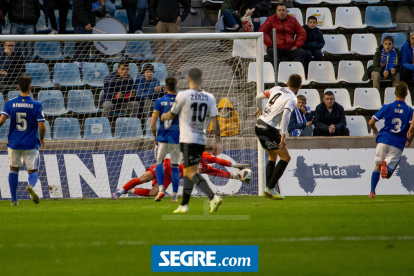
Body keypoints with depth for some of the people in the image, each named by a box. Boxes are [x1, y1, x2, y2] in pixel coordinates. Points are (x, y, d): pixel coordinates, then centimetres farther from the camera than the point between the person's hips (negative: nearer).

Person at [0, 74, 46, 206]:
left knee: (14, 169, 20)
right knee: (33, 171, 6)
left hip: (14, 143, 2)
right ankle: (31, 185, -29)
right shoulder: (36, 105, -8)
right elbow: (41, 126, -10)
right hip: (30, 144, -2)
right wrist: (42, 139, 9)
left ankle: (14, 199, 18)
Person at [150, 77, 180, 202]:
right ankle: (174, 195, 9)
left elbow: (152, 123, -7)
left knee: (159, 163, 15)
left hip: (163, 137, 0)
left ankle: (161, 189, -5)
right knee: (175, 166, 9)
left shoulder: (160, 102, -3)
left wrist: (154, 135, 11)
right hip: (177, 138, 0)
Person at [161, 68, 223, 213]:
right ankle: (184, 204, 17)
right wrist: (218, 142, 5)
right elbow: (215, 121, 2)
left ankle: (213, 197, -27)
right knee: (187, 171, 16)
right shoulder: (209, 98, 4)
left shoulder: (183, 95, -8)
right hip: (201, 140, 6)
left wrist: (164, 116, 28)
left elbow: (172, 115, 5)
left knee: (191, 172, -10)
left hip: (188, 140, -6)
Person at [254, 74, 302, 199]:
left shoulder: (277, 89, 11)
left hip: (259, 125, 8)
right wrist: (283, 136, -29)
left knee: (272, 157, 21)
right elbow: (286, 114, -26)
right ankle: (270, 188, -8)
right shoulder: (292, 99, -10)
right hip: (269, 129, -8)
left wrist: (259, 110, 42)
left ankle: (268, 189, 16)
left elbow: (259, 97, 22)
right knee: (285, 157, -2)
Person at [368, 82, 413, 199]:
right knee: (388, 174, 2)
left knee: (377, 166, 18)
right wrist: (409, 140, 5)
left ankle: (372, 192, 7)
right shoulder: (409, 110, -1)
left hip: (384, 140, 1)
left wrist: (375, 131, 25)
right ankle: (386, 166, -34)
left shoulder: (387, 107, 2)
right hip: (398, 143, -1)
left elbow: (371, 122, 2)